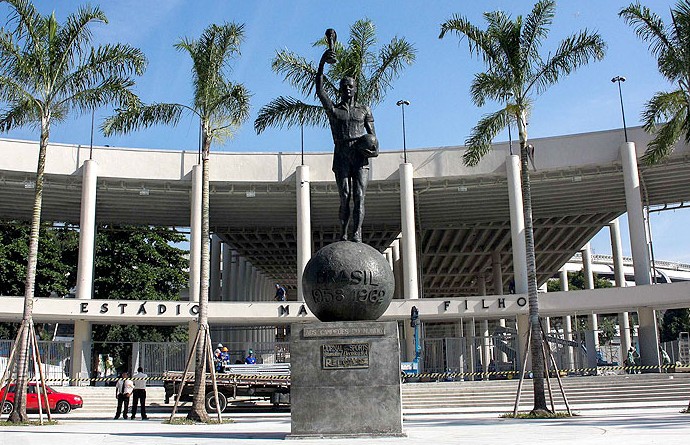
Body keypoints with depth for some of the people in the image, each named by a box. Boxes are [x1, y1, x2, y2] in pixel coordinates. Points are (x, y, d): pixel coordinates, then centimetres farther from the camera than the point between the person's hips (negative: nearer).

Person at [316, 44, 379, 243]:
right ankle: (343, 234, -1)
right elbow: (319, 90, 1)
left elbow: (372, 134, 14)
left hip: (360, 159, 0)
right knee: (345, 198, -5)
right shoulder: (333, 109, 13)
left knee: (359, 196, -10)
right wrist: (322, 64, -10)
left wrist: (373, 147, -10)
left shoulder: (364, 111, 17)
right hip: (341, 158, 0)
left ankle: (356, 234, -16)